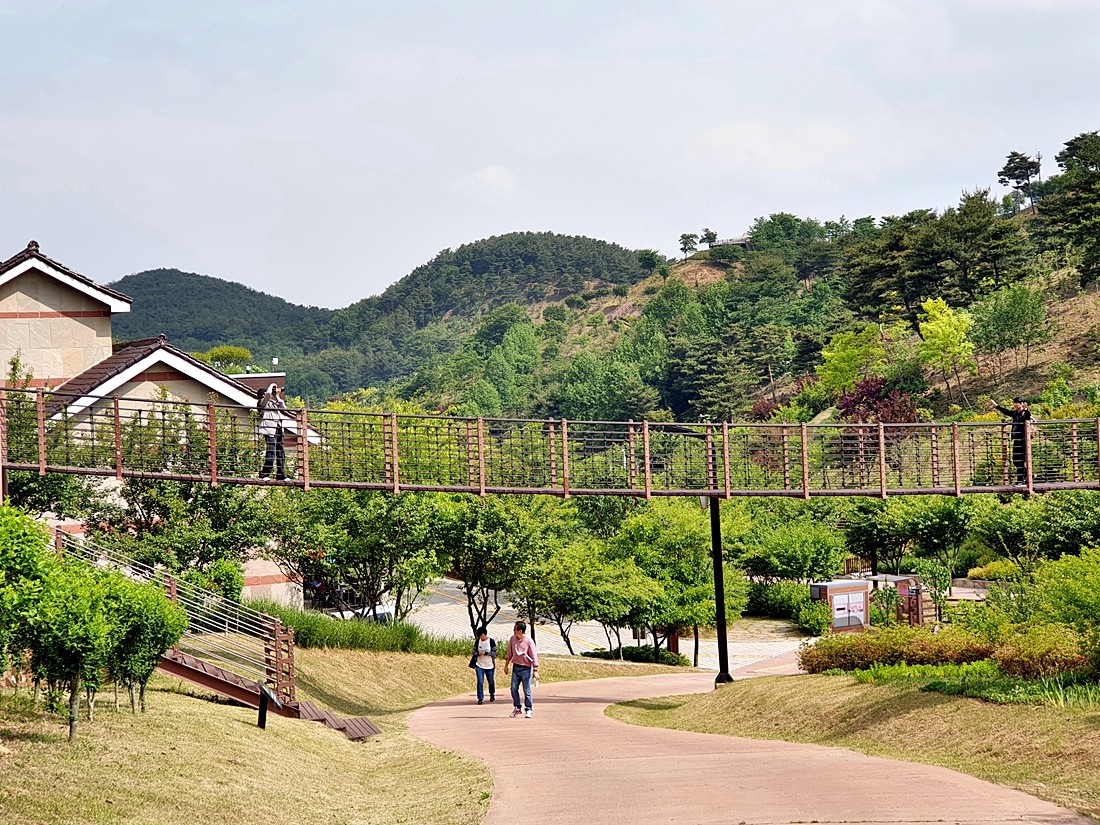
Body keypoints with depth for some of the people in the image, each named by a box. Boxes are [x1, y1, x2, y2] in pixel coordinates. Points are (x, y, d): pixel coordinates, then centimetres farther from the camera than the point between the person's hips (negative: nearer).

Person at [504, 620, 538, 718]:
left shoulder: (529, 642, -13)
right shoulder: (512, 639, 2)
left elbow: (534, 657, -12)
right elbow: (509, 653, 14)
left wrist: (535, 671, -15)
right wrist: (506, 666, 16)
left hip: (526, 668, -5)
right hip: (515, 667, 5)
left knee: (527, 691, 0)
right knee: (514, 688, 1)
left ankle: (528, 710, 10)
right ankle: (517, 708, 16)